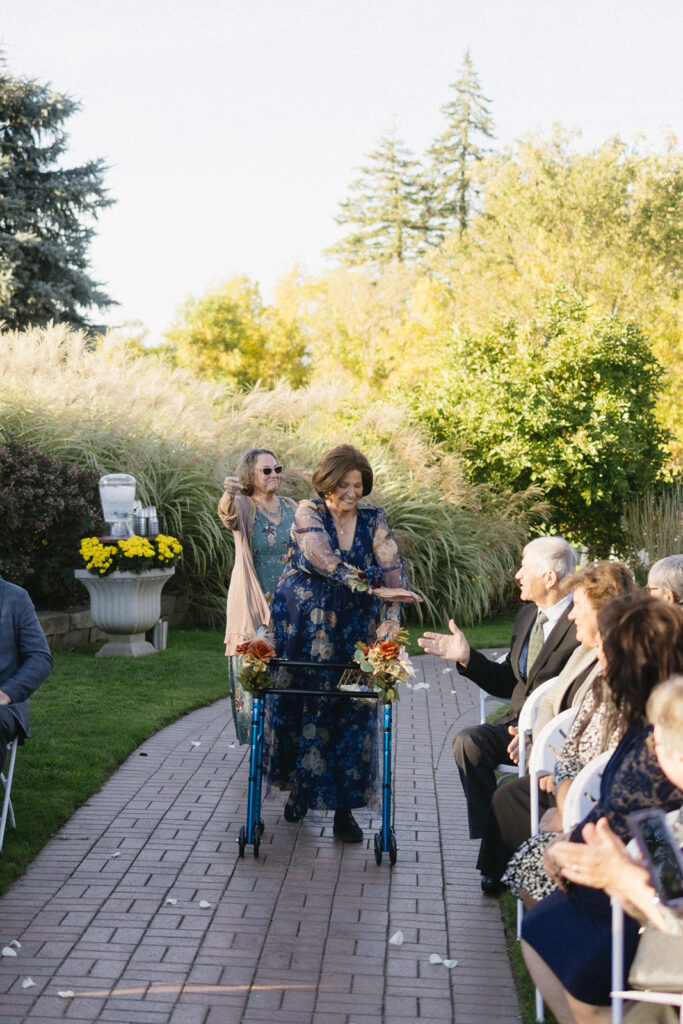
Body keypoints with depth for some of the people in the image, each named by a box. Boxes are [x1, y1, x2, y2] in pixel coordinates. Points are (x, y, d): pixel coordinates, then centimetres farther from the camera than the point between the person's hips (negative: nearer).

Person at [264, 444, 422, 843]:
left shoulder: (374, 521, 0)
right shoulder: (308, 513, -8)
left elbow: (393, 571, -10)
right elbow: (326, 561, -23)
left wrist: (390, 619, -26)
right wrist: (374, 587, -31)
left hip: (354, 633, 1)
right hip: (303, 627, -1)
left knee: (351, 715, -2)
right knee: (299, 704, 7)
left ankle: (344, 807, 4)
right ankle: (299, 789, 27)